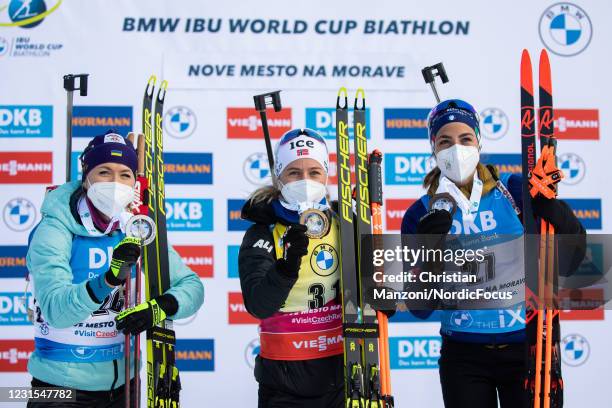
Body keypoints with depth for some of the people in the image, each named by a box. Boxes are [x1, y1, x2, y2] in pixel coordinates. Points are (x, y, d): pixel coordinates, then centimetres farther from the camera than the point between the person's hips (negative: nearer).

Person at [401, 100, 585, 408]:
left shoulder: (515, 190, -4)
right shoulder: (421, 215, -1)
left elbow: (569, 259, -7)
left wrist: (556, 214, -24)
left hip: (527, 348, -1)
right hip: (463, 357, 1)